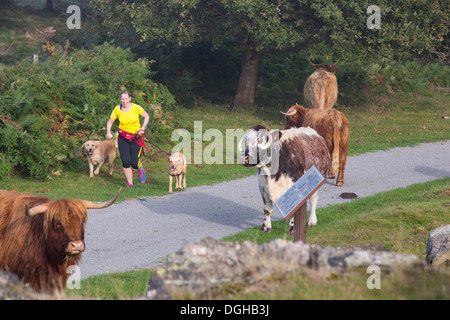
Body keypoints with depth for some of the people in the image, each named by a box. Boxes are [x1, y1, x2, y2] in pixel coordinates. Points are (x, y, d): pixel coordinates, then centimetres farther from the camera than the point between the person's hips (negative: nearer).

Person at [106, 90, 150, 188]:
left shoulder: (136, 108, -11)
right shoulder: (117, 109, -7)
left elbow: (146, 116, 5)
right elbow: (110, 122, 6)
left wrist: (143, 128, -8)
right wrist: (108, 132, -12)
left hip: (136, 138, -1)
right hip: (123, 138, 1)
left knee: (134, 163, -5)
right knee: (125, 162, -8)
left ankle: (140, 170, 33)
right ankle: (130, 184, 8)